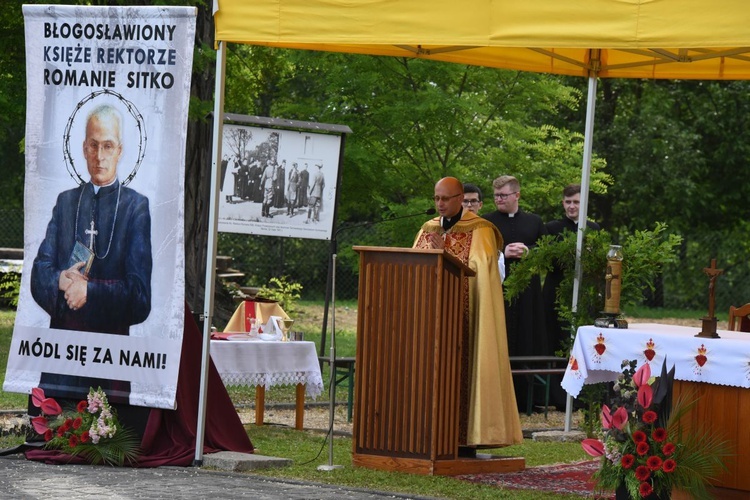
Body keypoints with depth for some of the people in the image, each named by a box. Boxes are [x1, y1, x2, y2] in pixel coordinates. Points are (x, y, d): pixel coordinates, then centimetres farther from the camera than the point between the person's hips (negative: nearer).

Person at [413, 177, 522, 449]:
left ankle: (465, 436, -9)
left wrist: (443, 253, -17)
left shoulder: (479, 230, 0)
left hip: (464, 312, -5)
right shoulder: (428, 229, 17)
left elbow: (477, 268, -11)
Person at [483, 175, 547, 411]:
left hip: (527, 293, 2)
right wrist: (503, 253, -12)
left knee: (527, 345, 0)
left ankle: (525, 398, 4)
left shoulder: (534, 222, 13)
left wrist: (528, 251, -7)